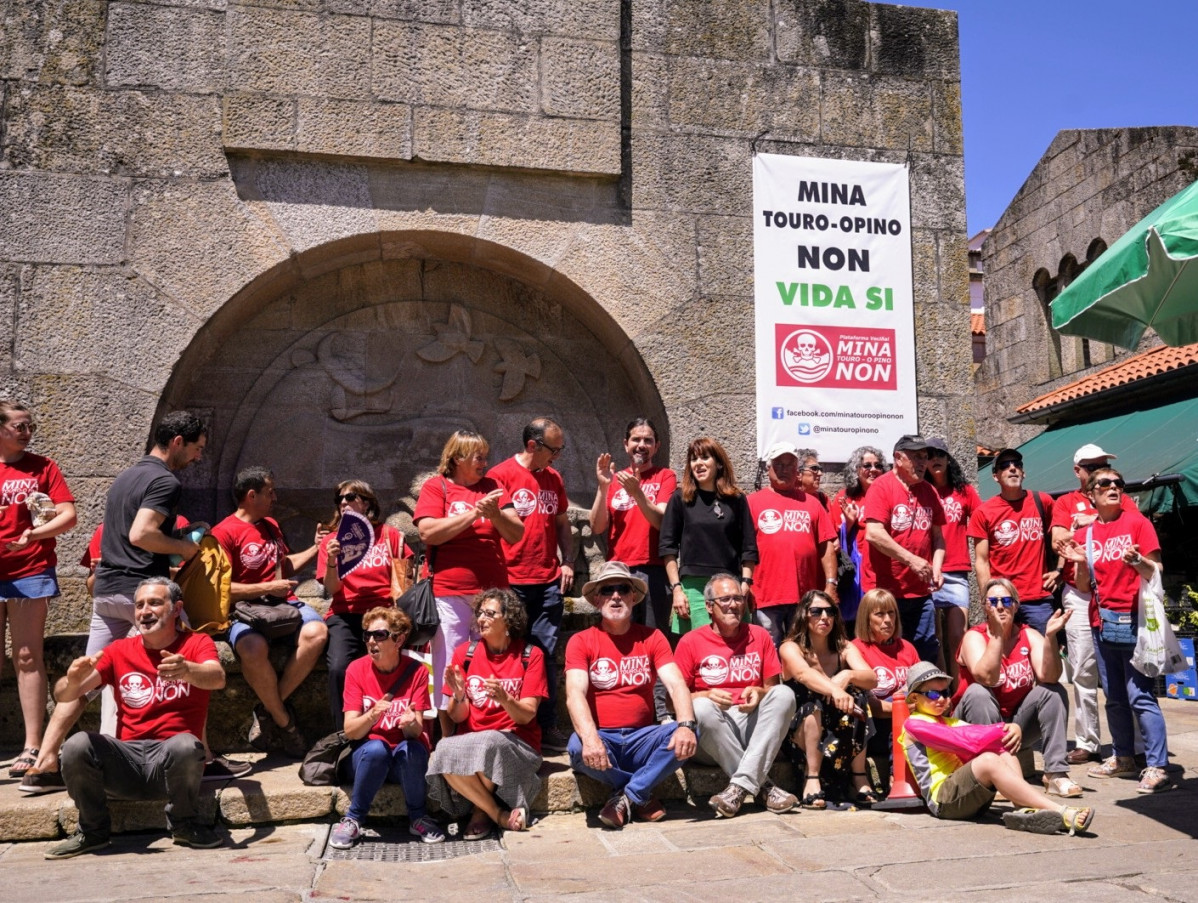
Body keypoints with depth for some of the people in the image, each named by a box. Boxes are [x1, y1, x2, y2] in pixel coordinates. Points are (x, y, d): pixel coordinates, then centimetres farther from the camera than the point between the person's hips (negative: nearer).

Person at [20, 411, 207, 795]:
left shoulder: (125, 477, 18)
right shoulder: (166, 481, -12)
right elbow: (140, 535, -24)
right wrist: (183, 547, -9)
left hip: (105, 590, 9)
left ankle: (43, 766, 7)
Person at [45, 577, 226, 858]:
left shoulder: (197, 643, 3)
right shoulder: (119, 651, 10)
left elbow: (218, 679, -19)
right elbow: (63, 695, 1)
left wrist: (187, 670, -42)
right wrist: (73, 679, -24)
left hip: (173, 760, -2)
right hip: (126, 759, 3)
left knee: (185, 746, -35)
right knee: (77, 746, -25)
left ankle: (184, 824, -5)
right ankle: (93, 830, 2)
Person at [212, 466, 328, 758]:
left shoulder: (271, 526, 20)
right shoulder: (224, 533, -4)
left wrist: (316, 547, 25)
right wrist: (268, 587, -11)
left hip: (284, 603, 6)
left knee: (316, 632, -28)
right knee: (253, 648, -39)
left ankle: (268, 710, -13)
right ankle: (284, 722, -14)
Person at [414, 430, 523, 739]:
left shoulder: (493, 487, 11)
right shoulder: (435, 487, 2)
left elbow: (516, 534, 4)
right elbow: (428, 533, -12)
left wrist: (495, 514, -15)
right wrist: (473, 513, -13)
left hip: (491, 590, 3)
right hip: (449, 592, -3)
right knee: (449, 667, 0)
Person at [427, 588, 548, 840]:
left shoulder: (530, 655, 2)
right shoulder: (464, 653, 7)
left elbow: (526, 716, -5)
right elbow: (458, 717, 6)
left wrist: (505, 699, -25)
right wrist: (459, 696, -16)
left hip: (515, 743, -3)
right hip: (470, 740, 3)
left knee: (487, 745, -36)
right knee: (445, 751, -31)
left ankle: (481, 811, -6)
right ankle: (500, 814, -12)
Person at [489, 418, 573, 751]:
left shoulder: (554, 478, 12)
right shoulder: (501, 475, -6)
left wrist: (568, 562, 7)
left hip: (549, 582, 5)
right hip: (511, 582, -5)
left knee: (546, 655, 7)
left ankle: (547, 726, 14)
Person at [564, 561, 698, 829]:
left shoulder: (651, 638, 6)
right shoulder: (581, 641, 0)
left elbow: (676, 684, -7)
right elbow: (575, 694, -15)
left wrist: (687, 725, -28)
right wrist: (590, 737, -35)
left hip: (642, 737, 2)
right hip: (601, 738, -1)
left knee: (685, 736, -26)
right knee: (578, 748, -34)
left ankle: (626, 798, -12)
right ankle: (641, 796, -9)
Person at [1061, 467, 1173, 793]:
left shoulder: (1137, 523, -1)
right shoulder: (1085, 533, 9)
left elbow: (1156, 572, -5)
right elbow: (1084, 587, 10)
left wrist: (1137, 561, -25)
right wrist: (1081, 565, -9)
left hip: (1133, 619, -5)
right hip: (1102, 621, 5)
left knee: (1140, 695, -9)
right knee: (1114, 696, 12)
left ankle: (1157, 767, -7)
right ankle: (1123, 757, 23)